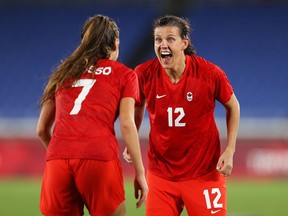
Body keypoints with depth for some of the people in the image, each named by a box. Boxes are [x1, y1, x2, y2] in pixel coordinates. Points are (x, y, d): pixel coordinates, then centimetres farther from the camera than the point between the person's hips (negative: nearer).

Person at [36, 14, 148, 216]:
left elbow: (42, 129, 26)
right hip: (99, 158, -3)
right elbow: (127, 124, 3)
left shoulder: (62, 73, 26)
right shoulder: (124, 74, 16)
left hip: (57, 158, 3)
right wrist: (140, 173, 3)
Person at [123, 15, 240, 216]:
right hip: (161, 174, 1)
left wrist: (230, 151, -3)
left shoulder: (210, 73, -13)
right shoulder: (144, 74, -9)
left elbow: (233, 106, 4)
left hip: (204, 172, -1)